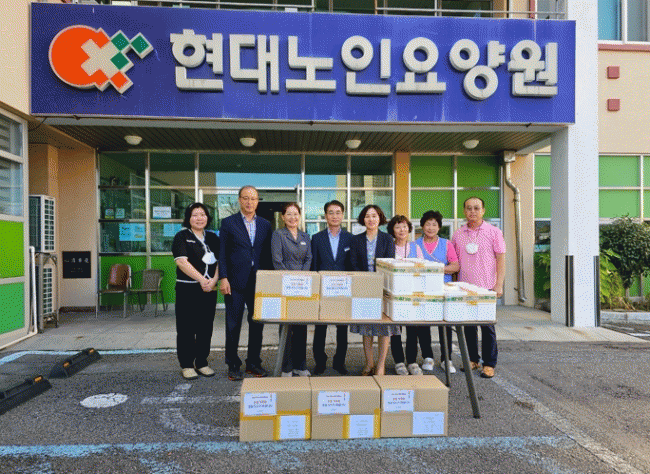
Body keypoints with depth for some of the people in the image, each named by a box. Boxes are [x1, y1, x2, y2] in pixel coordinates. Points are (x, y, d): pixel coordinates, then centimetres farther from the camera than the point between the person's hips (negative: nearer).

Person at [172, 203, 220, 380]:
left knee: (206, 327, 8)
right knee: (186, 328, 1)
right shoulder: (182, 236, -1)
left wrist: (213, 280, -8)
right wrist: (201, 279, -17)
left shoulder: (212, 237, 13)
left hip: (209, 290, 4)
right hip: (187, 290, -4)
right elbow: (182, 262, -12)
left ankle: (202, 363, 20)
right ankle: (186, 365, 12)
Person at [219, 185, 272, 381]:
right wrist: (223, 278, -9)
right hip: (235, 283, -3)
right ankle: (233, 365, 18)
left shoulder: (265, 224, 10)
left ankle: (253, 363, 24)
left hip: (259, 283, 3)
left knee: (257, 324, 10)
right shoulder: (228, 223, 2)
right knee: (233, 326, 5)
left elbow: (268, 255, 11)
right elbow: (222, 253, -1)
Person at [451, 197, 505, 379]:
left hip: (487, 287, -3)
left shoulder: (493, 232, 0)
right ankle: (473, 359, 25)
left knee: (487, 325, 1)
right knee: (468, 325, 10)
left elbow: (501, 259, -1)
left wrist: (499, 284, -8)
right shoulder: (458, 234, 8)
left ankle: (489, 364, 13)